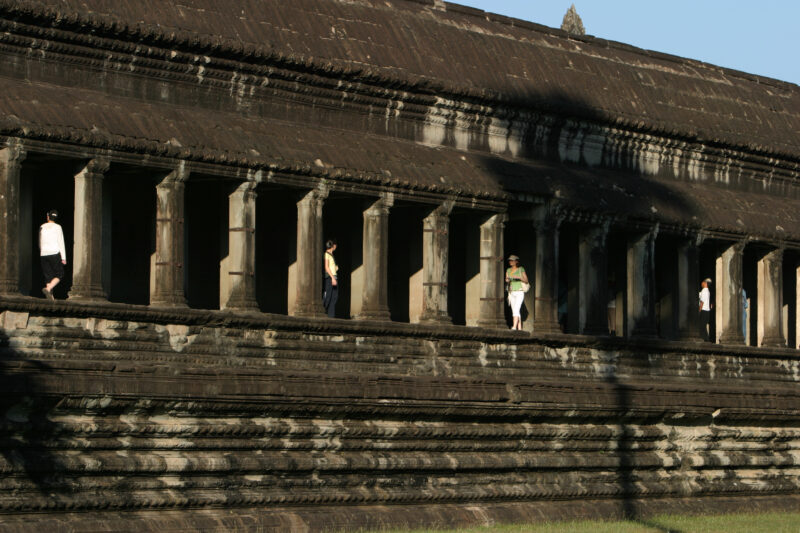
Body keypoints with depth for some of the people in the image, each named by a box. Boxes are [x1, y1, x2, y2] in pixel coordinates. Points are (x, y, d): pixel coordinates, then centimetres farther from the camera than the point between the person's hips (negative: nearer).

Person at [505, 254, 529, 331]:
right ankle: (519, 328, 6)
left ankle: (514, 327, -29)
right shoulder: (508, 270, 9)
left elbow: (526, 281, -5)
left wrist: (519, 277, -21)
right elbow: (507, 282, 9)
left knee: (516, 310, -20)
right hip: (511, 293, 6)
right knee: (515, 311, 3)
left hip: (520, 292, -6)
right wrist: (507, 281, -14)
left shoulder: (521, 269, -5)